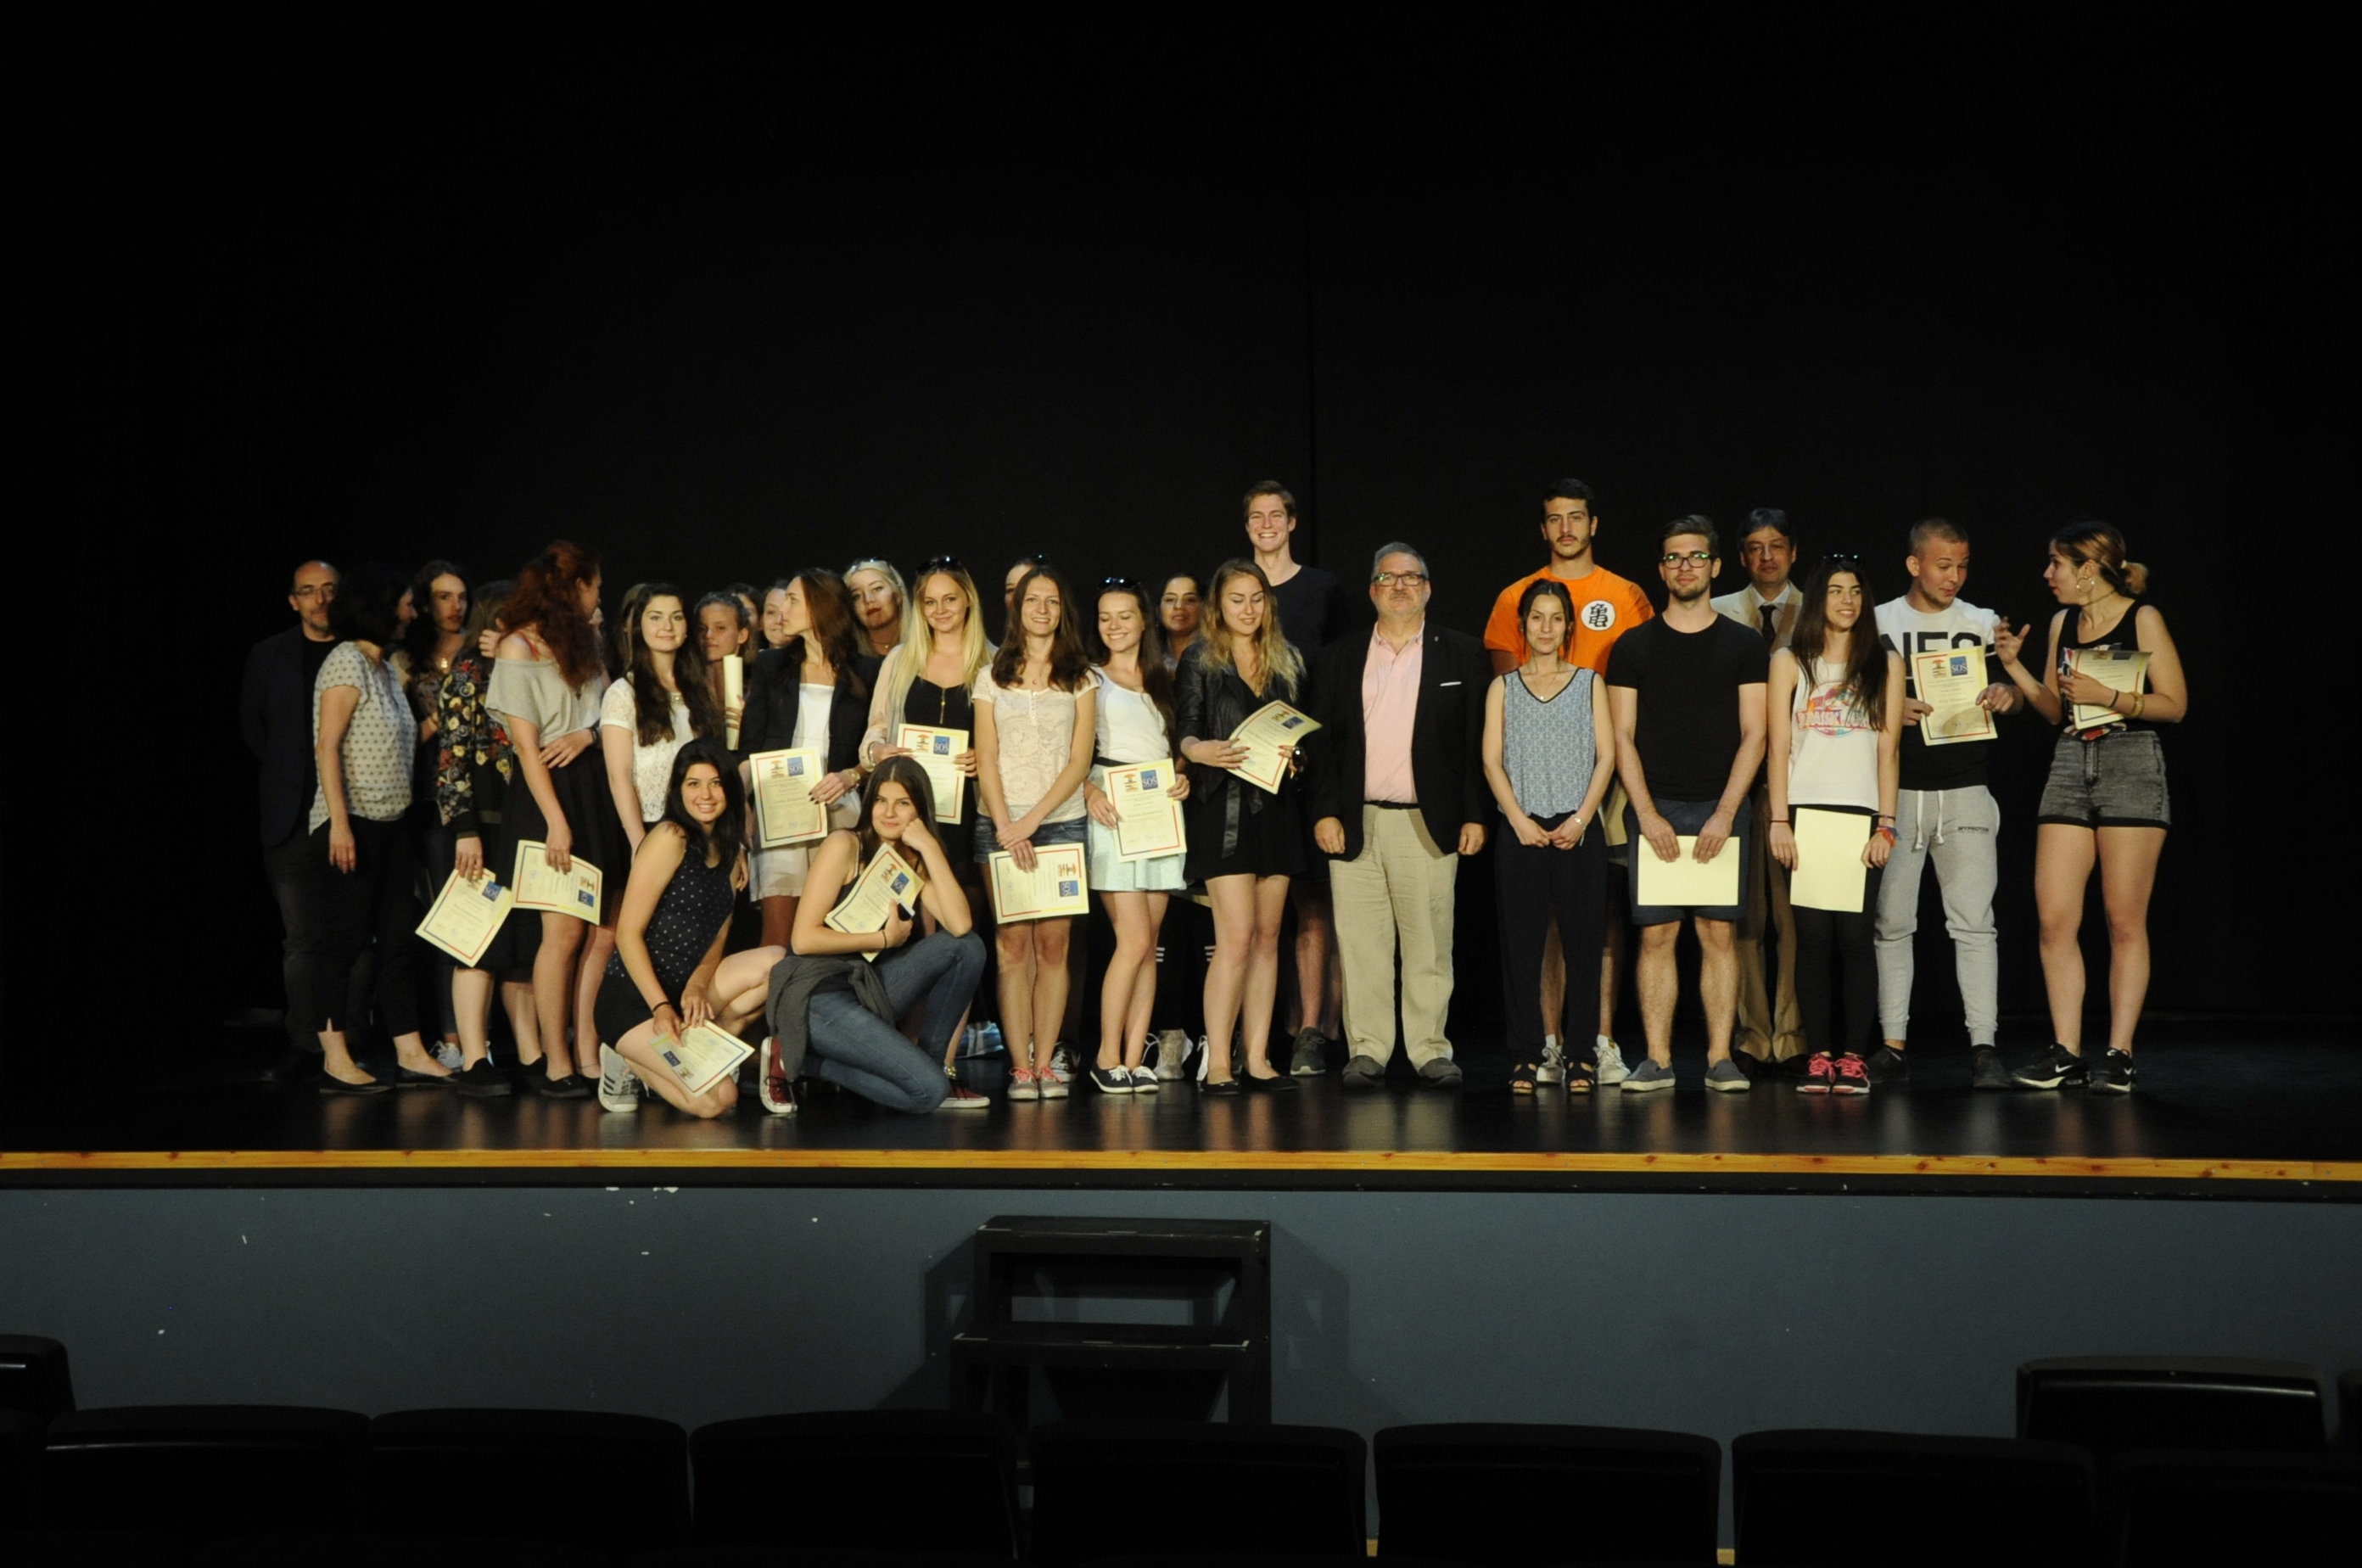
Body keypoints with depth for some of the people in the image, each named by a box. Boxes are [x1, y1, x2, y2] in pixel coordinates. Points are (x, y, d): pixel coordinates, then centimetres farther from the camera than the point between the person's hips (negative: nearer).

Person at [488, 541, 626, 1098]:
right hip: (552, 793, -7)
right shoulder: (519, 648, -4)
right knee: (565, 932, -8)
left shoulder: (585, 640, 17)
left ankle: (589, 1057, 6)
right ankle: (556, 1065, -1)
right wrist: (556, 821, -16)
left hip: (597, 789, 7)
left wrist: (586, 734, -3)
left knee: (606, 931, 1)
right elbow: (527, 745, -10)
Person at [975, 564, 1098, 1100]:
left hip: (1061, 821, 0)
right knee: (1013, 945, -6)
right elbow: (986, 759, 5)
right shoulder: (993, 676, 11)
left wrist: (1033, 819, -8)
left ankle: (1046, 1063, -1)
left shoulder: (1080, 678, 9)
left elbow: (1080, 761, 2)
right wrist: (1005, 825, -8)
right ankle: (1020, 1068, -6)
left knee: (1053, 945, -4)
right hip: (1001, 823, 0)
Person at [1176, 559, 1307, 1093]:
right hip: (1224, 806, -5)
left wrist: (1294, 753, -5)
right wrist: (1200, 749, -25)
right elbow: (1184, 730, -4)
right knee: (1236, 937, -12)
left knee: (1267, 937, 5)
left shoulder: (1286, 661, 14)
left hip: (1277, 806, 5)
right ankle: (1217, 1063, -8)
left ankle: (1257, 1059, 9)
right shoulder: (1200, 659, 2)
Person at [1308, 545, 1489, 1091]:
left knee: (1430, 942, 0)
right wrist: (1324, 812, -1)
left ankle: (1430, 1050, 9)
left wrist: (1475, 815, -2)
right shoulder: (1340, 658, 12)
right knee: (1361, 943, 1)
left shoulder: (1462, 655, 8)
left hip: (1430, 822, -1)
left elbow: (1478, 740, 4)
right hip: (1355, 823, 1)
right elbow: (1321, 740, 9)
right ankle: (1366, 1050, 8)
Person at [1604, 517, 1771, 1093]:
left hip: (1719, 810, 0)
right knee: (1656, 934, -2)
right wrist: (1648, 814, -7)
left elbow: (1753, 734, 3)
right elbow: (1622, 736, 4)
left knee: (1717, 933, -1)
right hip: (1653, 810, 0)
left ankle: (1720, 1058, 3)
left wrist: (1725, 814, -8)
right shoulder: (1633, 646, 8)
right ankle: (1657, 1059, 2)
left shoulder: (1743, 645, 8)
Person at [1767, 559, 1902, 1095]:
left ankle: (1854, 1057, 0)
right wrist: (1779, 820, -5)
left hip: (1861, 814, 0)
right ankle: (1819, 1056, 2)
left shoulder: (1885, 664, 11)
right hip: (1805, 811, 0)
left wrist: (1885, 824, -3)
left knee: (1855, 936, -5)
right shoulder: (1790, 662, 10)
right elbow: (1778, 746, 4)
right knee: (1812, 937, -3)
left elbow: (1887, 748, 6)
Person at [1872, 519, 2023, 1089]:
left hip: (1966, 792, 1)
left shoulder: (1984, 624, 11)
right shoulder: (1880, 623, 5)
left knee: (1974, 921, -6)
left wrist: (2008, 694, -8)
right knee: (1892, 921, 3)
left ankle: (1983, 1046, -5)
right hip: (1897, 791, 0)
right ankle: (1893, 1044, 9)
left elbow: (2011, 694, 15)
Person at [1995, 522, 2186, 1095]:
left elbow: (2175, 704, -5)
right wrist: (2014, 667, 6)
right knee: (2054, 917, -3)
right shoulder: (2063, 623, 14)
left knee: (2125, 920, -3)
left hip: (2131, 767, -5)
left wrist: (2107, 695, -14)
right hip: (2070, 764, 6)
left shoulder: (2142, 619, -2)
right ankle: (2065, 1052, 3)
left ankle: (2119, 1055, 2)